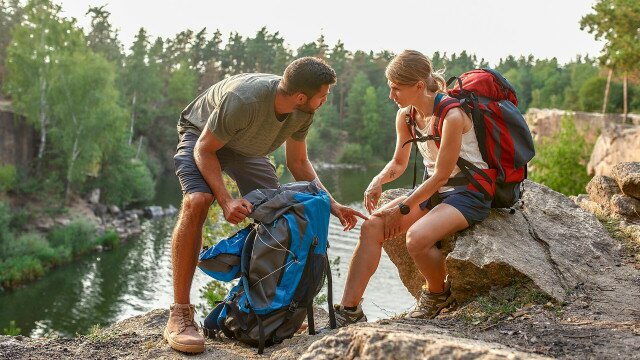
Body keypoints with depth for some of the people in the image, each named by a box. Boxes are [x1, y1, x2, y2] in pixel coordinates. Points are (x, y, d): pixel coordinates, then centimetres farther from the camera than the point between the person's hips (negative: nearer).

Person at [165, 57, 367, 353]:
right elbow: (204, 150, -28)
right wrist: (226, 201, -38)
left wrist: (332, 205, -12)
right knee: (197, 202, -32)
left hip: (246, 149, 6)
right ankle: (180, 315, -28)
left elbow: (298, 164, -4)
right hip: (202, 137, -6)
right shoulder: (243, 99, -40)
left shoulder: (302, 113, -19)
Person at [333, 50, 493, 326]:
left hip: (470, 193, -7)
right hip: (435, 191, 8)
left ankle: (438, 293, 0)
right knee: (372, 226, -12)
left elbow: (441, 175, -19)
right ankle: (349, 310, -9)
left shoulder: (452, 116, -22)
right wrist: (378, 181, -7)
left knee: (416, 238, -32)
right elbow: (399, 163, 15)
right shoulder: (406, 116, 2)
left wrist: (402, 209, -15)